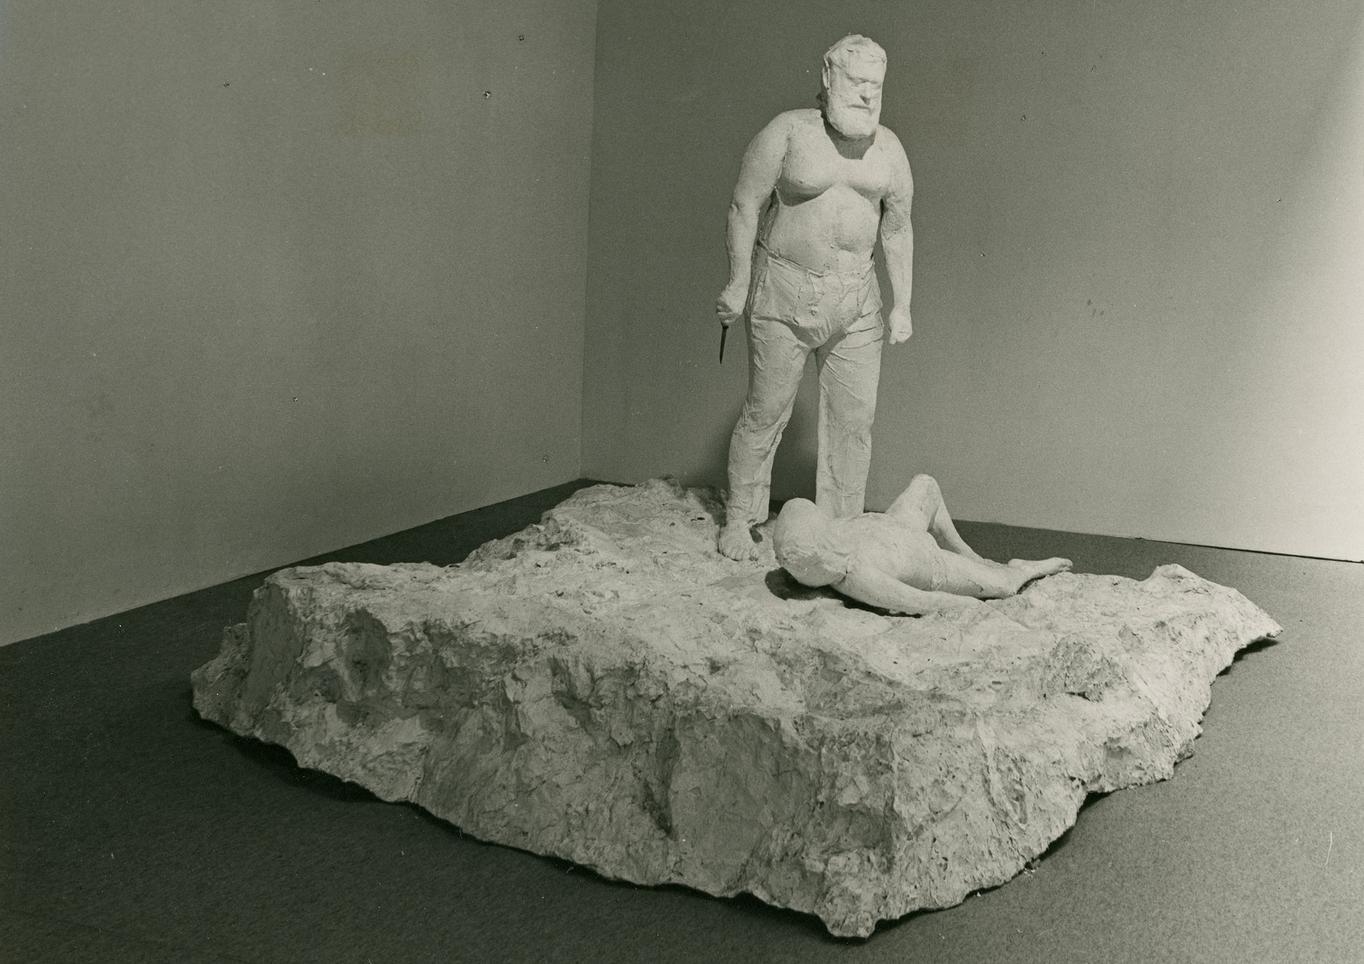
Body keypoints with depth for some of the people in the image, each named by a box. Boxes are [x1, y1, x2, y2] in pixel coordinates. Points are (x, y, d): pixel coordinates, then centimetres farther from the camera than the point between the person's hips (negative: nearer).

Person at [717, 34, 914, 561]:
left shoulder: (888, 149, 4)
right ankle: (738, 520, 17)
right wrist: (738, 284, -10)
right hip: (785, 296, -4)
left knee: (854, 417, 2)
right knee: (766, 411, 2)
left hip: (855, 299, 4)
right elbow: (745, 207, -7)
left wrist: (902, 305, 7)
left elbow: (897, 231, 9)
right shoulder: (788, 132, -9)